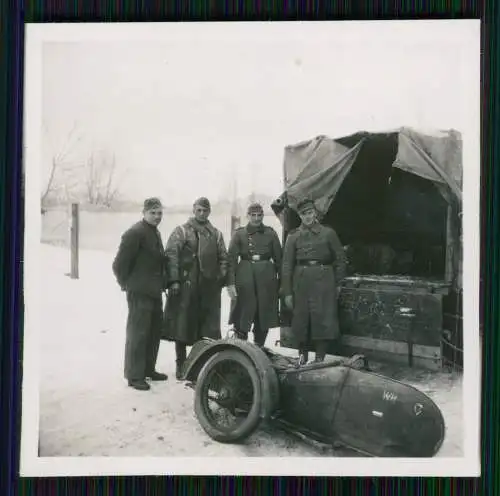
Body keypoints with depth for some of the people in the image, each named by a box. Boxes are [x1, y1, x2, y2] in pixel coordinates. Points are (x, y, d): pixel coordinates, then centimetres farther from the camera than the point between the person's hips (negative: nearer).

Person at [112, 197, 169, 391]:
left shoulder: (155, 233, 13)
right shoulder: (134, 233, -15)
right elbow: (119, 264, -17)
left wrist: (162, 283, 11)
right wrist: (127, 284, -7)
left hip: (154, 291, 9)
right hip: (139, 293, -9)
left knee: (154, 331, 16)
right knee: (137, 333, -1)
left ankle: (148, 369, 30)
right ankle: (134, 376, 10)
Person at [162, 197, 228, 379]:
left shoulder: (216, 234, 14)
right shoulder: (181, 231, 2)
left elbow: (223, 259, 15)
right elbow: (171, 256, -5)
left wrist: (221, 279, 3)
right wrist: (174, 280, -13)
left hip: (209, 287, 3)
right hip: (185, 286, -3)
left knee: (208, 327, 6)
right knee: (182, 324, 3)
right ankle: (180, 364, 16)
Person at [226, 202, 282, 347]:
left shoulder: (270, 233, 8)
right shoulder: (239, 234, 4)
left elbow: (278, 258, 7)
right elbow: (231, 259, -3)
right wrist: (230, 283, -12)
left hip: (266, 279, 2)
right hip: (245, 279, -2)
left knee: (264, 318, 7)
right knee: (242, 319, -4)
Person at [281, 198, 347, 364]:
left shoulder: (328, 233, 5)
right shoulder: (293, 236, 6)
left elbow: (340, 259, 10)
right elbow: (287, 265, 3)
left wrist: (337, 283, 5)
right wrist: (287, 292, -2)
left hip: (324, 281, -1)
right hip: (301, 282, 1)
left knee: (324, 319, -4)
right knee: (301, 319, 5)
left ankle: (320, 357, 7)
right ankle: (302, 355, 22)